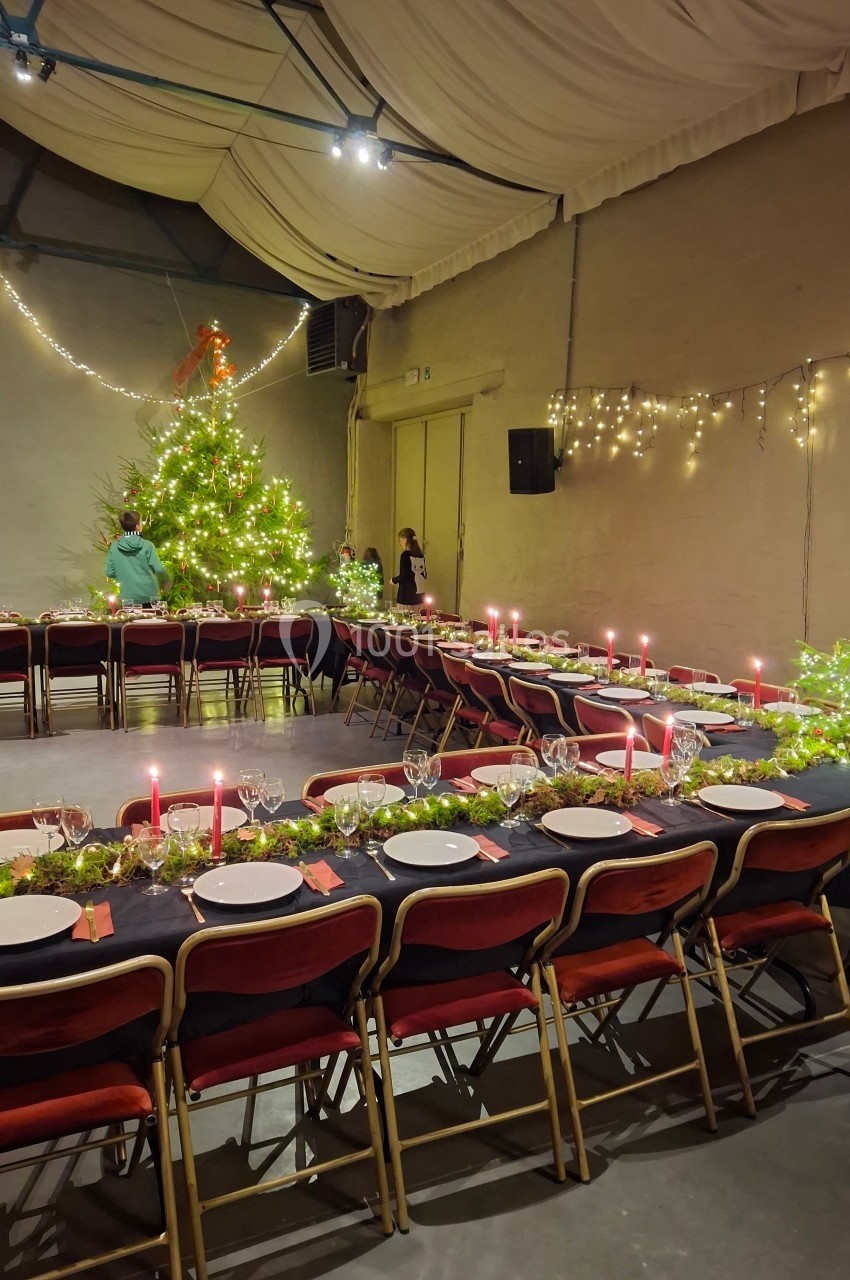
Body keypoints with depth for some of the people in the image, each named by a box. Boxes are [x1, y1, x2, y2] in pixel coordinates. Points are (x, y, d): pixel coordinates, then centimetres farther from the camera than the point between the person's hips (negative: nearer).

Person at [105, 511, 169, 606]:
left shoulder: (114, 547, -4)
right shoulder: (146, 545, -12)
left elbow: (109, 572, 0)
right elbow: (159, 569, -13)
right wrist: (165, 581, 8)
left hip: (127, 597, 2)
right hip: (148, 595, -2)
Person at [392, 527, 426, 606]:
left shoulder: (405, 555, -11)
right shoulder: (421, 555, 8)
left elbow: (403, 576, -15)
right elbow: (424, 575, 14)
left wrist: (394, 580, 3)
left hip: (406, 596, -7)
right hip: (418, 596, 7)